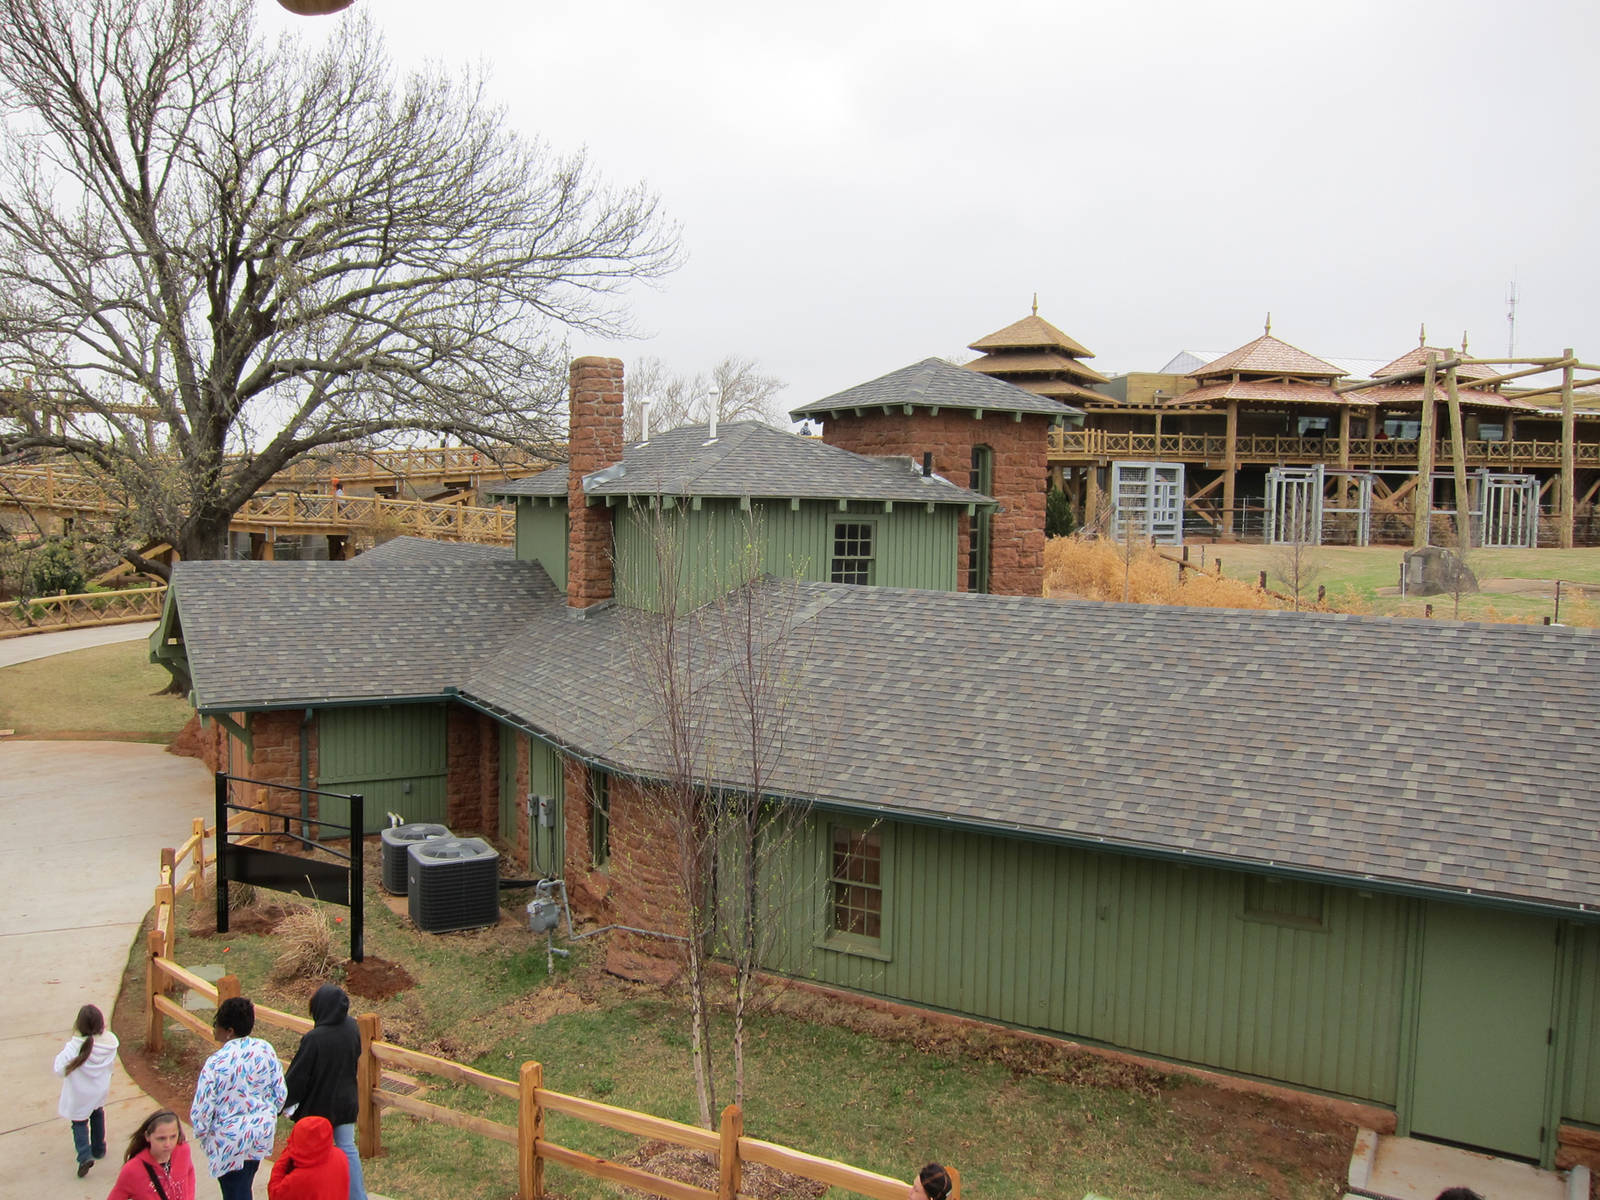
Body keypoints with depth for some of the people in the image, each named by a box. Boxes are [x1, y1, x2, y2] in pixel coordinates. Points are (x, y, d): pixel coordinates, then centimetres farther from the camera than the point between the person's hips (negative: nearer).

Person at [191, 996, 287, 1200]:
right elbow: (280, 1093, -2)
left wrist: (200, 1133, 3)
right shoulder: (266, 1050, -10)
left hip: (230, 1141, -5)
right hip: (262, 1133, 5)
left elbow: (201, 1111, -18)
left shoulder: (216, 1063, -24)